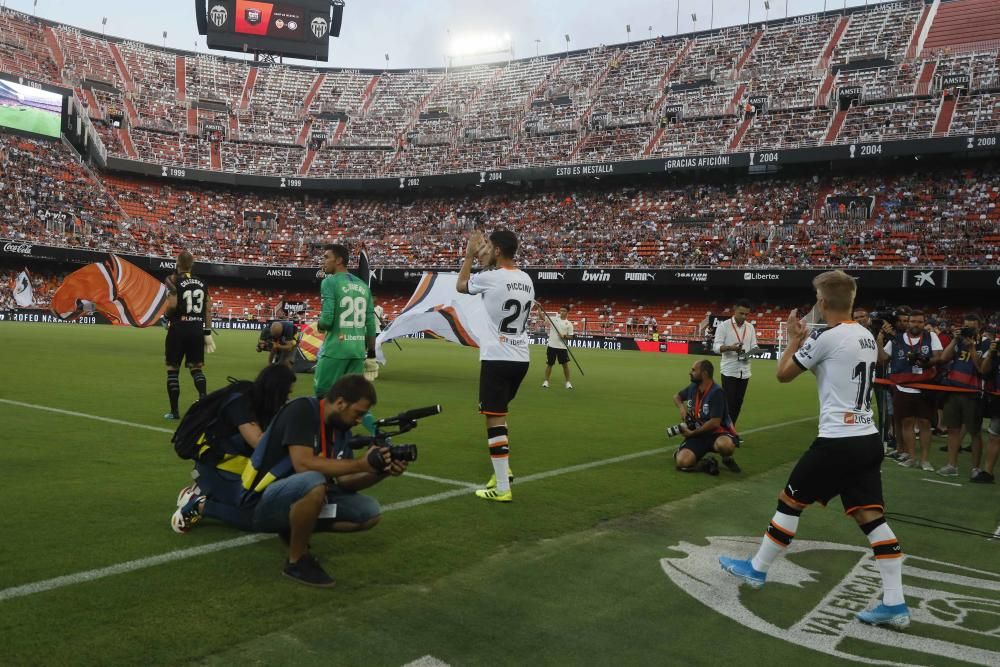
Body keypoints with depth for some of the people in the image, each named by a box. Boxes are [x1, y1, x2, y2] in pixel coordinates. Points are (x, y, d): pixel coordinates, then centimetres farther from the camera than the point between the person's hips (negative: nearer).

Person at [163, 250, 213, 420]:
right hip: (197, 329, 4)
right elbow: (208, 310, 6)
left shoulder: (174, 280, -6)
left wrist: (167, 315, 4)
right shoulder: (202, 283, 8)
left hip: (179, 329, -4)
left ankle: (174, 411, 9)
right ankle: (203, 398, -13)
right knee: (196, 368, 12)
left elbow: (172, 305, -18)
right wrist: (207, 333, 9)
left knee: (173, 370, 7)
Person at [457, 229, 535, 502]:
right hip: (521, 359, 7)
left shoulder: (489, 278, -12)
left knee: (494, 419, -3)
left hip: (497, 359, -7)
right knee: (498, 414, 23)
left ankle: (502, 488, -2)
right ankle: (503, 470, 24)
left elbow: (460, 286, 7)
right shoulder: (526, 280, 8)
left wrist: (470, 256, 20)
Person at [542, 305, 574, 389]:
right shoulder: (554, 319, 3)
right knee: (549, 364, 6)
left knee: (565, 364, 2)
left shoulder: (569, 324, 2)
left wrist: (564, 336, -16)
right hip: (551, 346, 0)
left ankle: (568, 382, 13)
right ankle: (546, 381, 15)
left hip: (562, 347, 0)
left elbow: (570, 336, 3)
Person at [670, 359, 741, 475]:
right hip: (697, 434, 4)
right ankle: (706, 463, 6)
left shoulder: (717, 392, -18)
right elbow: (677, 396, 23)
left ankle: (727, 459, -4)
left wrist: (692, 433, -12)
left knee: (724, 445, -41)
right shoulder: (693, 387, 2)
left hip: (717, 433, -4)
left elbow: (715, 423, -21)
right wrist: (681, 407, 0)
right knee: (682, 462, -24)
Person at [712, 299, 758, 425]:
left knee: (738, 403, 9)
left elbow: (754, 346, 12)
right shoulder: (724, 326, -6)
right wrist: (730, 347, -30)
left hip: (744, 371, 5)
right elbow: (716, 347, -11)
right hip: (729, 371, -5)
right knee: (729, 403, -7)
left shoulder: (750, 327, 10)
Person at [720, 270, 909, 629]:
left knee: (789, 502, 7)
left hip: (837, 441, -8)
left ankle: (756, 569, 21)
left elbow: (783, 374, -2)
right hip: (868, 440, 8)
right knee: (872, 517, 7)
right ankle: (895, 605, 6)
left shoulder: (827, 337, -14)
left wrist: (795, 339, 12)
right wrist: (806, 341, 20)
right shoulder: (867, 337, 11)